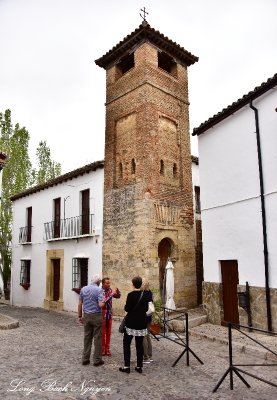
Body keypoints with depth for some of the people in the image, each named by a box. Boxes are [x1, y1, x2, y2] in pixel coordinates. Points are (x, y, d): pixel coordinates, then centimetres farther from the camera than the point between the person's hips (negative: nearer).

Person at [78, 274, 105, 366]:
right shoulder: (99, 290, -12)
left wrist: (80, 316, 14)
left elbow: (80, 304, 6)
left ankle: (85, 359, 19)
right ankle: (97, 360, 12)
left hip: (86, 316, 5)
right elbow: (101, 305, -21)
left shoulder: (83, 289, 3)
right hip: (96, 316, -5)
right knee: (97, 338, 5)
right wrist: (104, 302, 0)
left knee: (87, 337, 13)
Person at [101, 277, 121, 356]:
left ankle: (107, 349, 22)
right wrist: (111, 295, -30)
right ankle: (102, 349, 18)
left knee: (108, 332, 12)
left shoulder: (110, 290, 2)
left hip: (109, 314, 5)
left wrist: (117, 292, -10)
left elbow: (118, 296, 11)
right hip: (102, 315, -5)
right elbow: (103, 301, -26)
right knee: (102, 333, 5)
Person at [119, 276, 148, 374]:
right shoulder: (144, 295, 0)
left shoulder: (130, 295, -15)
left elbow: (127, 309, -15)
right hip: (142, 323, 5)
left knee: (126, 344, 7)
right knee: (139, 344, 11)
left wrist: (126, 306, 5)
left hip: (131, 323, -5)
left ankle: (126, 366, 7)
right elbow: (146, 309, 8)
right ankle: (139, 366, 15)